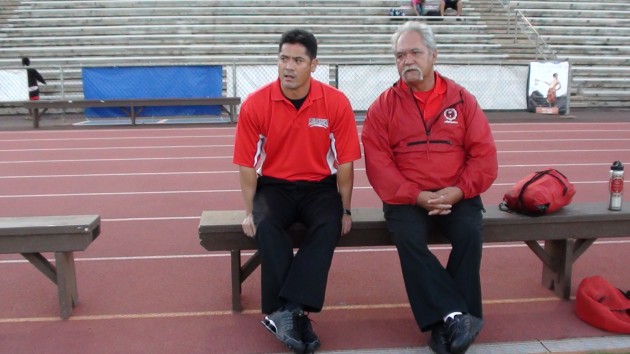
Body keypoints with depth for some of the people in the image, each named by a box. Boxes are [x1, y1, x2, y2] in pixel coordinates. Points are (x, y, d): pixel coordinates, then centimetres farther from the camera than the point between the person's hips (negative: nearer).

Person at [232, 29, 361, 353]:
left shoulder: (336, 103, -9)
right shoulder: (254, 105, -9)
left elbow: (344, 163, -4)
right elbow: (247, 165, -3)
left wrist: (345, 210, -5)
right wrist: (250, 212, -7)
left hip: (319, 187, 0)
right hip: (274, 186, 0)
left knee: (329, 225, -31)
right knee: (265, 225, -31)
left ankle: (284, 311, -27)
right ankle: (294, 312, -21)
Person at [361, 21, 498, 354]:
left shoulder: (462, 99, 8)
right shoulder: (383, 106, 4)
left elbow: (484, 153, 4)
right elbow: (377, 163, -5)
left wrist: (459, 191, -12)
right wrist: (416, 196, -15)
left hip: (457, 197, 1)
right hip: (407, 198, -1)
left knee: (470, 234, -26)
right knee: (408, 239, -29)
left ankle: (444, 323, -14)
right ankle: (456, 316, -23)